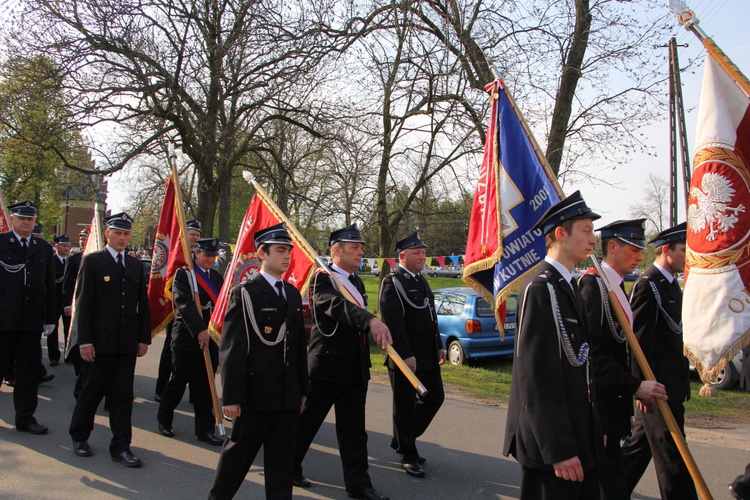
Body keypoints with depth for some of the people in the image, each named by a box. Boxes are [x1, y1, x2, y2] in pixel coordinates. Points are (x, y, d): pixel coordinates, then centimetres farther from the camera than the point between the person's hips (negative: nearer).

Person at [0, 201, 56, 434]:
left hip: (32, 321, 3)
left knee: (29, 371, 7)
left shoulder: (45, 249, 11)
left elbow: (50, 286, 12)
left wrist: (50, 318, 9)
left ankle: (25, 417, 15)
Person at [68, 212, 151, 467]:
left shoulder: (136, 266, 12)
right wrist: (84, 341, -12)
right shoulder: (92, 261, -2)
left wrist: (144, 338, 7)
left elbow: (142, 304, 13)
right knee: (91, 390, 9)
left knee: (123, 395, 6)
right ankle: (79, 437, 30)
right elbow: (83, 303, -6)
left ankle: (121, 446, 12)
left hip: (127, 342, 4)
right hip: (100, 341, -4)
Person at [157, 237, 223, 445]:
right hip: (187, 338, -4)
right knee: (178, 381, 6)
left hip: (210, 339, 5)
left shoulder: (217, 278, 14)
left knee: (205, 386, 7)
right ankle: (164, 420, 26)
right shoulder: (183, 274, -4)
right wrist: (200, 330, -24)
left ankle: (205, 428, 13)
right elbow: (185, 304, -16)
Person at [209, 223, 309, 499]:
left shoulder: (293, 294, 11)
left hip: (288, 395, 6)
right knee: (239, 452, 9)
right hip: (257, 392, -6)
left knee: (283, 457, 12)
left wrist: (302, 388, 14)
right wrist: (232, 396, -15)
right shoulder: (244, 293, -9)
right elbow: (232, 349, -13)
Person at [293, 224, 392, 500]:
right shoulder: (322, 279, -13)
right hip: (326, 365, -7)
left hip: (356, 367, 7)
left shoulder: (357, 282, 13)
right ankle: (288, 468, 29)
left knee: (353, 428, 10)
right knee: (307, 420, 8)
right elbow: (338, 306, -33)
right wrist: (371, 320, -48)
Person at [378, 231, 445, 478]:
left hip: (428, 356, 9)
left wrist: (439, 346, 17)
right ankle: (408, 455, 18)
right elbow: (393, 322, -20)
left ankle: (403, 439, 29)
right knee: (405, 405, 3)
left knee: (435, 397, 13)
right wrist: (406, 355, -23)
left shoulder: (421, 280, 15)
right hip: (405, 357, -9)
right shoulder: (392, 282, -12)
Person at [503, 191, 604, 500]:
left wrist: (594, 427, 18)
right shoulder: (540, 289, -18)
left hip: (581, 436, 9)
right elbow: (537, 377, -23)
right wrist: (559, 449, -23)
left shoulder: (569, 286, 13)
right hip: (554, 440, -9)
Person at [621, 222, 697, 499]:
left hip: (671, 385, 10)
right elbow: (640, 340, -20)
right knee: (671, 455, -1)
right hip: (659, 387, -10)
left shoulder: (671, 284, 15)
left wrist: (683, 381, 21)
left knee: (639, 445, 17)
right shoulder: (647, 285, -16)